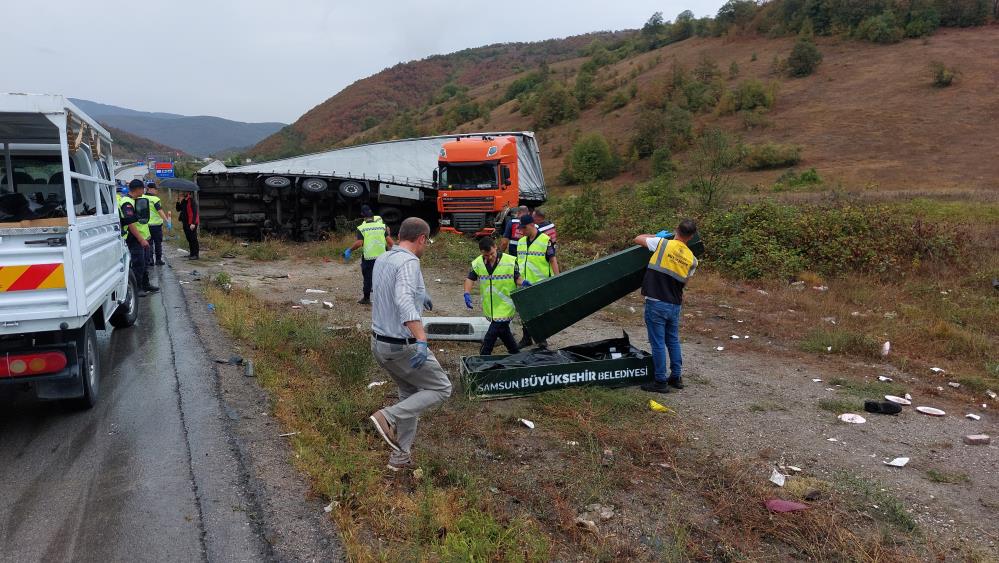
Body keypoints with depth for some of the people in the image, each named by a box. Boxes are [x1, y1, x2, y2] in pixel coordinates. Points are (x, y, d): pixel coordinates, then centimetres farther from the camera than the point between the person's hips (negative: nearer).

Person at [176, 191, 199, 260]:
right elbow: (178, 209, 12)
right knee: (189, 239, 12)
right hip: (185, 223, 8)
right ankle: (192, 253, 19)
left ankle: (195, 254, -1)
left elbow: (194, 212, -17)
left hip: (192, 224, -8)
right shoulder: (183, 201, 12)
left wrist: (193, 223, -23)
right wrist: (179, 202, -3)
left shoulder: (192, 201, -12)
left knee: (193, 239, -5)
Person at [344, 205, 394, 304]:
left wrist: (350, 250, -3)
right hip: (381, 257, 2)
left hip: (368, 258, -2)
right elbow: (389, 241, -4)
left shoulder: (361, 228, -6)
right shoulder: (382, 226, 1)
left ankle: (366, 298, 19)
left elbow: (359, 243, -15)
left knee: (367, 278, 10)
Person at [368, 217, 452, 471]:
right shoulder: (409, 262, -20)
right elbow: (403, 301, -37)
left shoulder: (382, 259, 8)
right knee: (440, 388, 7)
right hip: (403, 346, -9)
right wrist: (421, 340, -45)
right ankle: (388, 417, -8)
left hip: (379, 343, 9)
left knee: (410, 392, 23)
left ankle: (401, 455, 25)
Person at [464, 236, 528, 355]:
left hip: (504, 307, -4)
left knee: (491, 335, -7)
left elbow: (516, 278, -2)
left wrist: (523, 283, -24)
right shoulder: (477, 263, -2)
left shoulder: (510, 261, -11)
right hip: (490, 308, 4)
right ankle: (515, 353, 38)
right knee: (503, 331, 19)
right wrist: (467, 294, -14)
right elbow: (470, 278, 2)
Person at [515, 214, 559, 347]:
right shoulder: (521, 242, 10)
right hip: (524, 284, 6)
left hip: (541, 283, -6)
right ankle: (526, 338, 23)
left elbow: (553, 261, -8)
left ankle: (540, 337, 17)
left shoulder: (545, 241, -9)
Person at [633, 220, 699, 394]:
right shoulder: (692, 260, 3)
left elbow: (637, 239, 3)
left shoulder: (662, 243, -10)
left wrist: (657, 235, 17)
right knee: (673, 341, 20)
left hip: (656, 304, -5)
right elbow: (684, 282, 14)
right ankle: (676, 377, 29)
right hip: (675, 305, 5)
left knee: (658, 343, 1)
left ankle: (661, 382, 7)